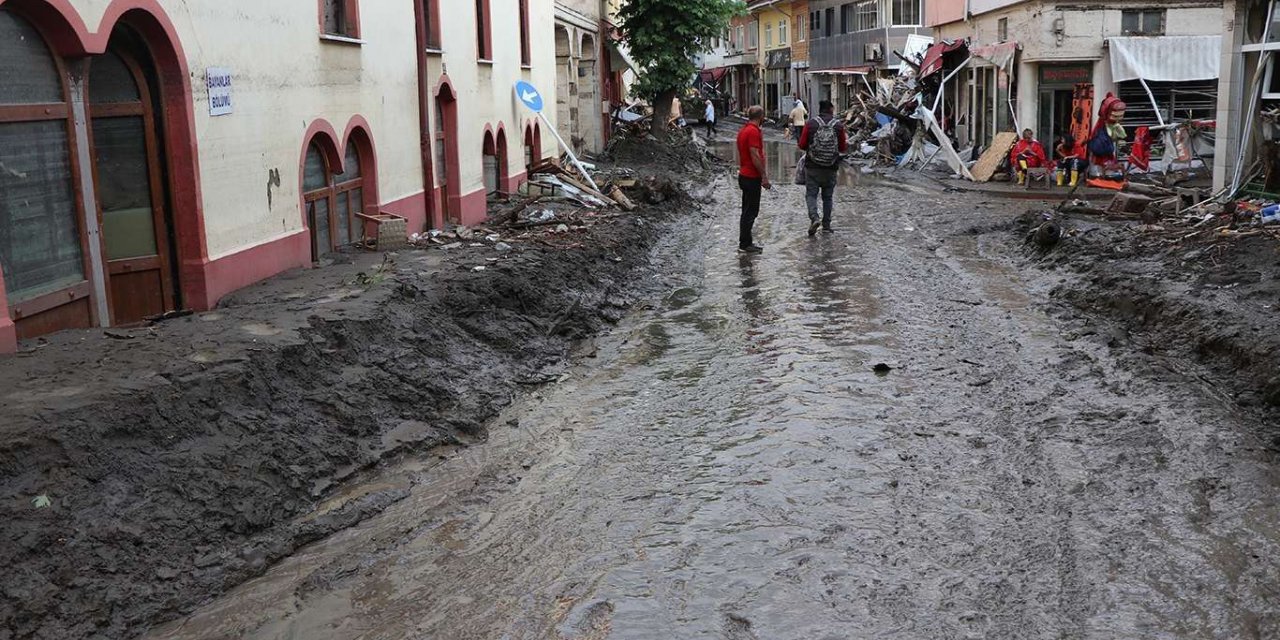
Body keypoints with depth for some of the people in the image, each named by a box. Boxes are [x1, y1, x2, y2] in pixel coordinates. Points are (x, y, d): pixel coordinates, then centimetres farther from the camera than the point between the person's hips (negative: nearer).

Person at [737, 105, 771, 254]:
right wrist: (764, 176, -17)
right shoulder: (754, 131, -17)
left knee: (747, 211, 15)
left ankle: (744, 242, 20)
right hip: (752, 178, -10)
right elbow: (755, 156, -21)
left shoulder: (743, 130, 12)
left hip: (744, 175, 10)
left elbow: (740, 154, 19)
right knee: (751, 212, -4)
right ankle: (745, 244, -1)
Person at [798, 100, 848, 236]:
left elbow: (802, 145, -3)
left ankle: (814, 218, -20)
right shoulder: (839, 125, -2)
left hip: (812, 167, -1)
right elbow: (843, 149, 2)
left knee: (811, 194, 3)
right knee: (828, 196, 13)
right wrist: (846, 140, 23)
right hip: (831, 168, 2)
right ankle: (826, 225, 17)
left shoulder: (810, 124, -6)